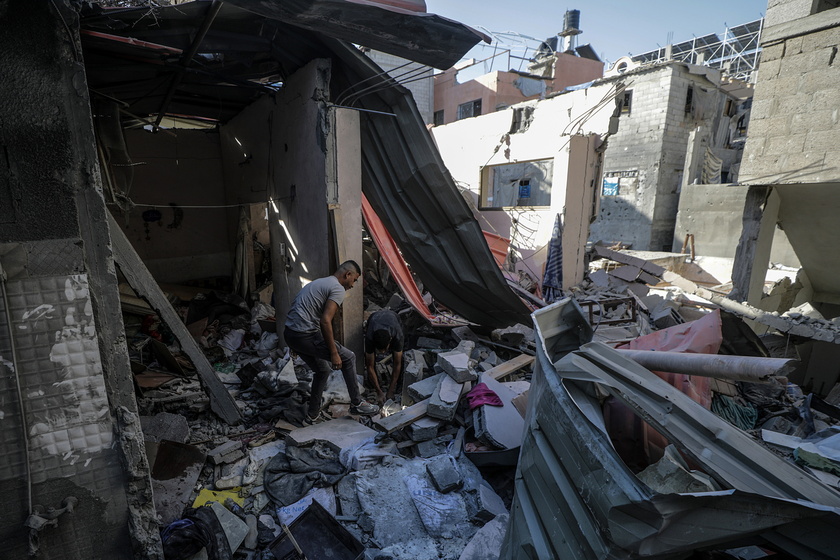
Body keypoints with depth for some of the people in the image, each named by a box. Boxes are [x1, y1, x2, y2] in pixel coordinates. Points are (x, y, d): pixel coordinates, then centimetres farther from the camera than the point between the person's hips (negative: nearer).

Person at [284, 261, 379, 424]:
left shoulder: (318, 282, 22)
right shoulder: (338, 289, -8)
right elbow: (325, 321, -20)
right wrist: (334, 353, -15)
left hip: (289, 334, 10)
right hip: (305, 335, -9)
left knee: (323, 370, 24)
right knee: (348, 357, 5)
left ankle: (312, 415, 30)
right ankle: (356, 404, 15)